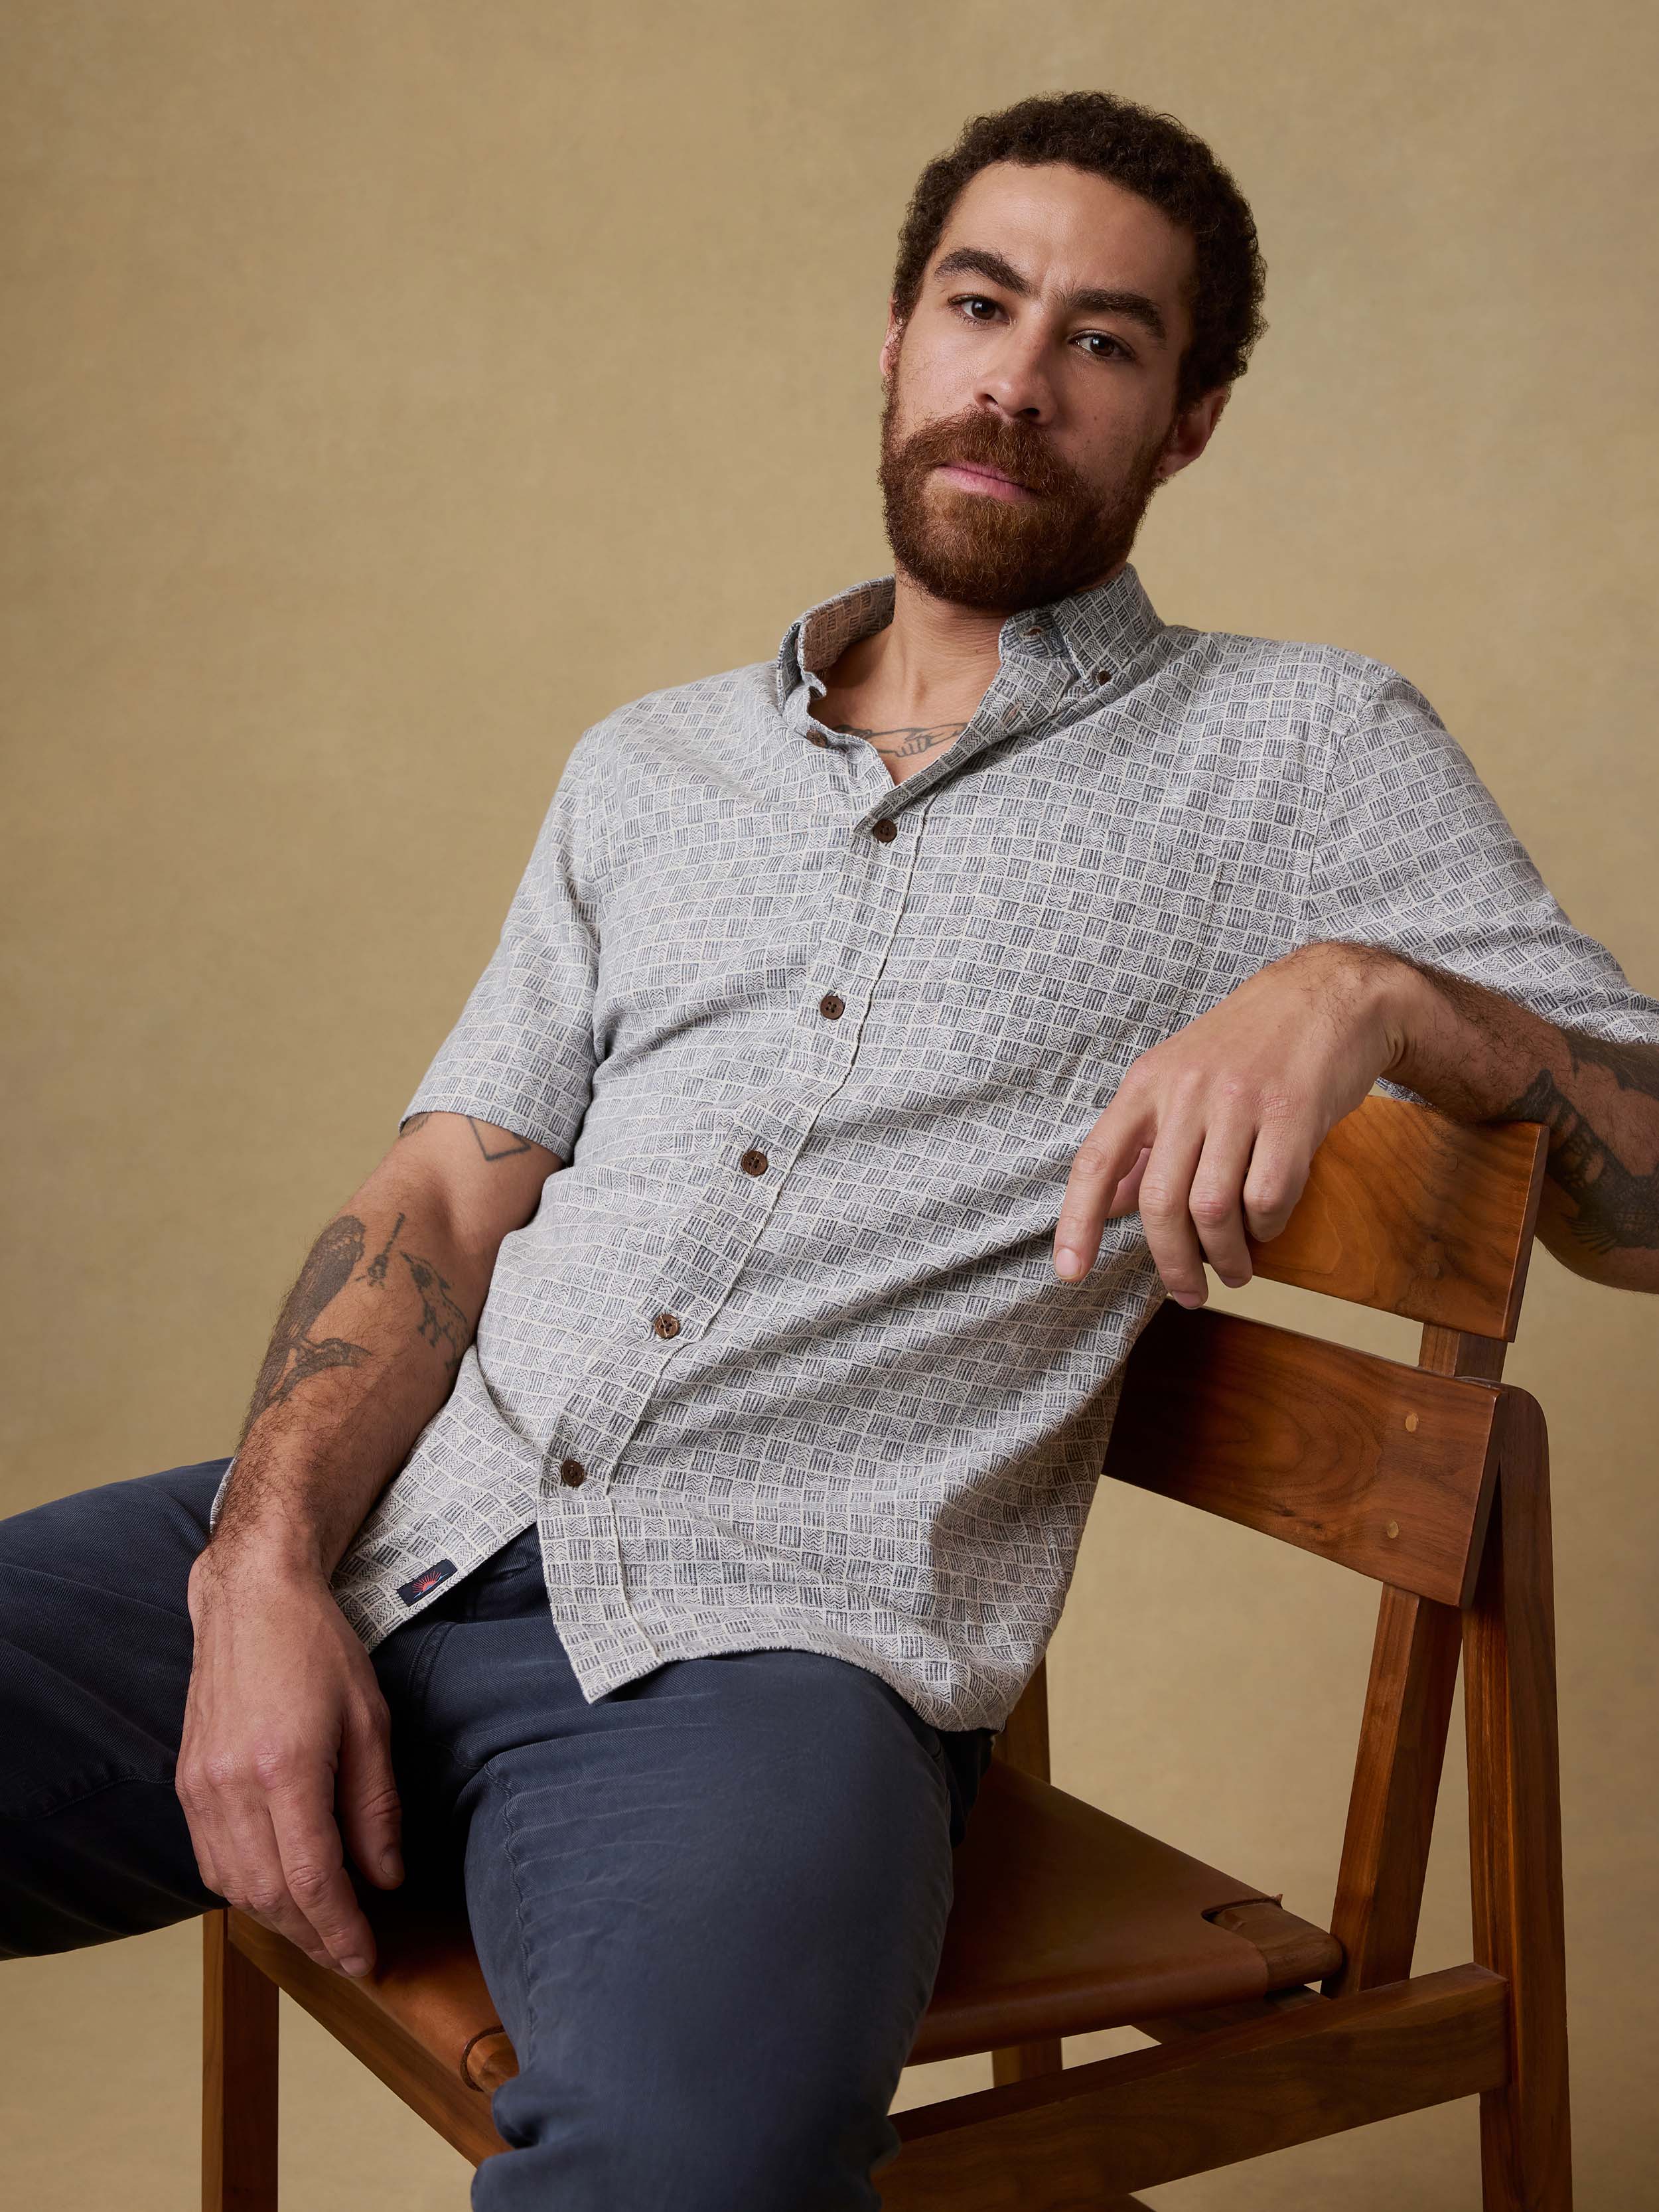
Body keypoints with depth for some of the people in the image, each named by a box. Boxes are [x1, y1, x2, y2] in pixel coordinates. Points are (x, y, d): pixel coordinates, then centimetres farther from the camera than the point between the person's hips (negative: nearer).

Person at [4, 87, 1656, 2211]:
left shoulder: (1306, 749, 9)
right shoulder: (650, 763, 21)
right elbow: (439, 1197, 12)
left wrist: (1373, 990, -16)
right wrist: (267, 1558, -6)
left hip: (754, 1634, -4)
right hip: (384, 1536, 5)